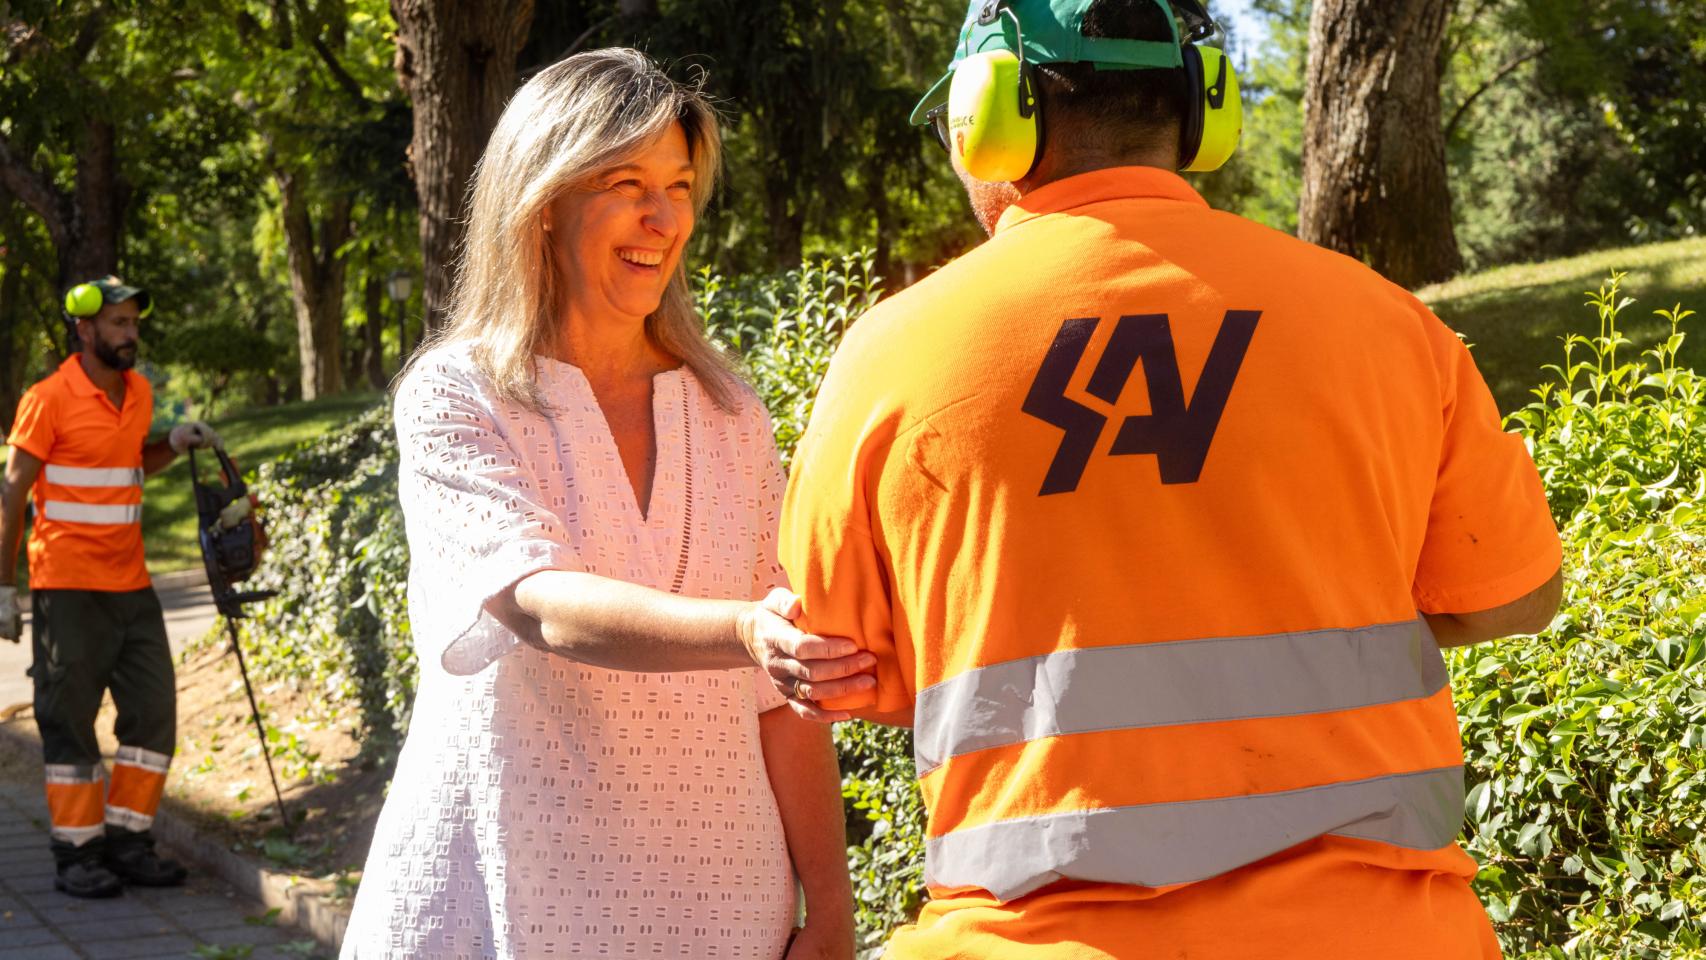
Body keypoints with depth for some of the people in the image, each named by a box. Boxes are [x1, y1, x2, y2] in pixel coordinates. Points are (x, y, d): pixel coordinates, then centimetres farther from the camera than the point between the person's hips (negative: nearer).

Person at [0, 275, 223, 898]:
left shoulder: (139, 391, 10)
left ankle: (127, 842, 15)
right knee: (70, 718, 0)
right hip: (68, 586, -7)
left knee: (154, 711, 5)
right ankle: (77, 855, 7)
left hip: (130, 583, 7)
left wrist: (175, 444, 8)